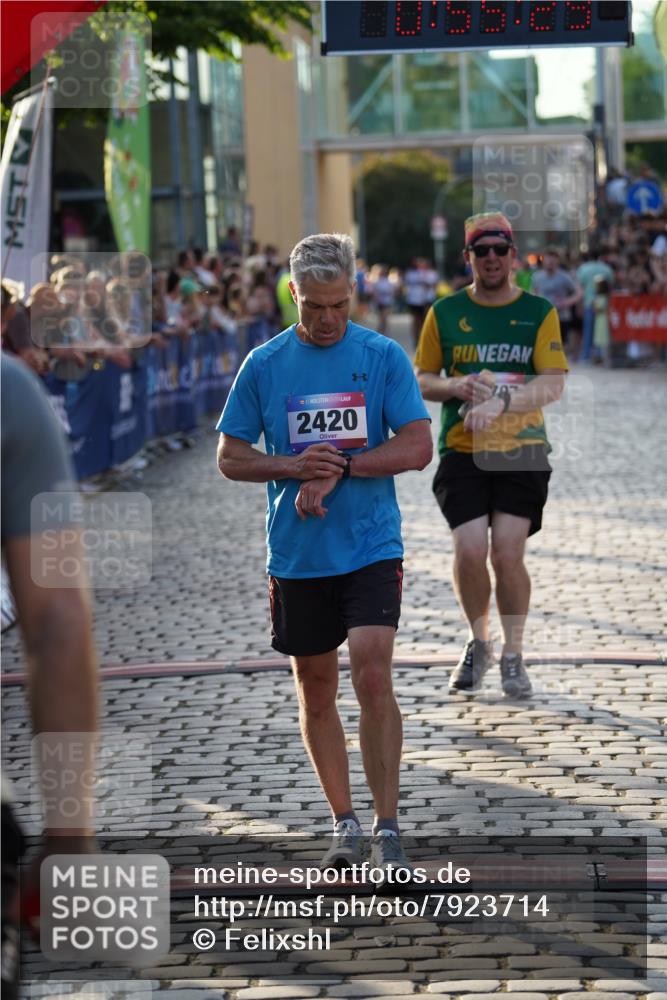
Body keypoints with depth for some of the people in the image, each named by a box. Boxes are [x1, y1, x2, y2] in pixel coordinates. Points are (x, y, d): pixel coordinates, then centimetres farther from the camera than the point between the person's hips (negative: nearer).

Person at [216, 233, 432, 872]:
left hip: (372, 549, -2)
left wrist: (338, 468, -15)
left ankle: (387, 828, -8)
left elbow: (417, 447, -5)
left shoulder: (384, 357, 0)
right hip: (296, 556, 2)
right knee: (315, 692, 8)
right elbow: (230, 458, 5)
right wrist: (295, 466, -13)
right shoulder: (263, 365, 3)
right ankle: (345, 825, 21)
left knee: (372, 677, -15)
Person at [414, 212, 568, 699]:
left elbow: (553, 384, -6)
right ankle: (478, 644, 16)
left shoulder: (539, 312, 2)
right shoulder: (445, 313, 6)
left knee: (508, 553, -9)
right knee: (470, 551, -10)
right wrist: (456, 386, -11)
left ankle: (513, 656, 10)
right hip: (462, 453, 1)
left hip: (522, 452, -1)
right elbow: (422, 381, 10)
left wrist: (501, 399, -21)